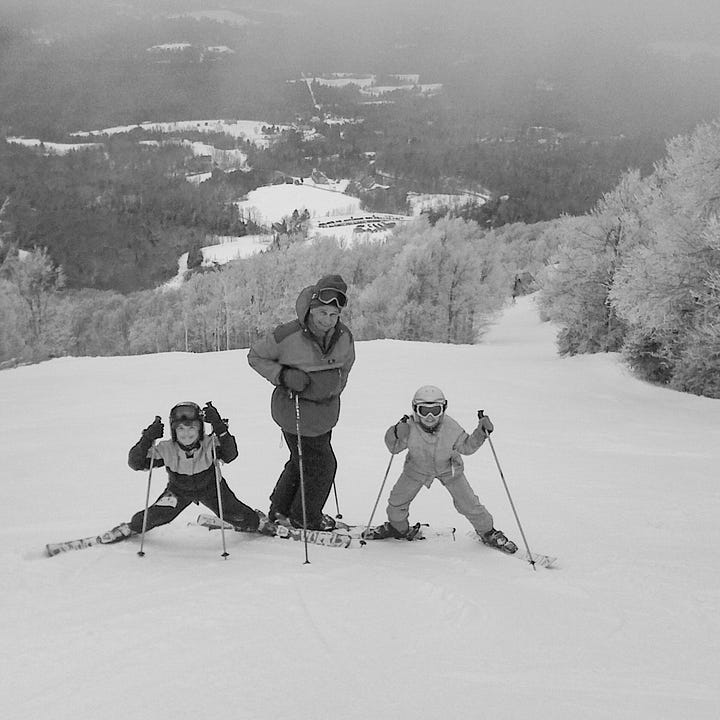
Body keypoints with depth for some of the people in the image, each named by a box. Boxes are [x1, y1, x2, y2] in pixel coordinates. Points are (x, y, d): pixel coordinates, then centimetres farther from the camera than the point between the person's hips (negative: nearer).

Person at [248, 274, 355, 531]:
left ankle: (280, 510, 39)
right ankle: (306, 517, 25)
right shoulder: (288, 336, -23)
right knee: (321, 464, 2)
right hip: (295, 411, -6)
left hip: (325, 411, 6)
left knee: (301, 460, 20)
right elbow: (255, 356, -9)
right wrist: (283, 376, -22)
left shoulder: (344, 337, -7)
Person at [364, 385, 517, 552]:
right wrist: (395, 434, -36)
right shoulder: (409, 428, -32)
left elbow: (467, 447, -13)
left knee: (468, 503, -2)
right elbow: (394, 448, -14)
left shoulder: (451, 428, -31)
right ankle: (398, 528, 36)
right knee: (398, 499, 4)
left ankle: (487, 532, 23)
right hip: (418, 468, 1)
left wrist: (481, 432, -28)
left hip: (448, 468, -1)